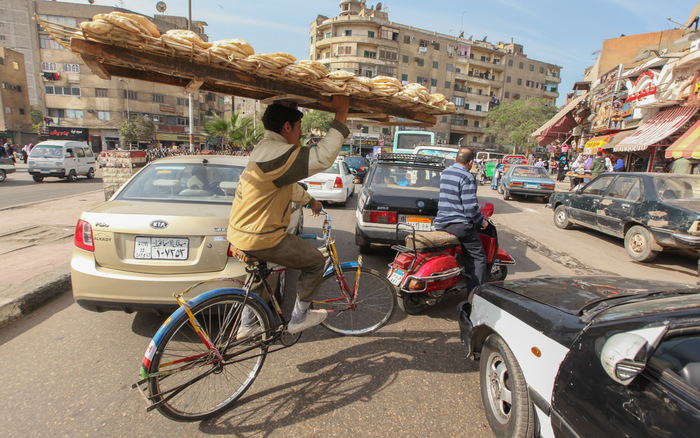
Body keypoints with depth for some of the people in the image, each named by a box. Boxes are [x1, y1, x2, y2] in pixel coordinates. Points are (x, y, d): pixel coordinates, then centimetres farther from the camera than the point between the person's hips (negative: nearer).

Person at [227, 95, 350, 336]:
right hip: (260, 239, -10)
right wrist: (341, 115, -23)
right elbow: (323, 157, -29)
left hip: (241, 233, 10)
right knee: (316, 262, 6)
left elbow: (288, 185, 24)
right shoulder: (278, 153, -24)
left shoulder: (266, 148, 12)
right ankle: (299, 318, 21)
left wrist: (310, 200, 34)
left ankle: (247, 325, 46)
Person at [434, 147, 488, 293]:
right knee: (478, 258, 6)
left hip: (441, 224, 7)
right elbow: (470, 207, -19)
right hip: (460, 225, -7)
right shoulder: (467, 177, -13)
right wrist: (481, 222, -2)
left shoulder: (444, 173, 10)